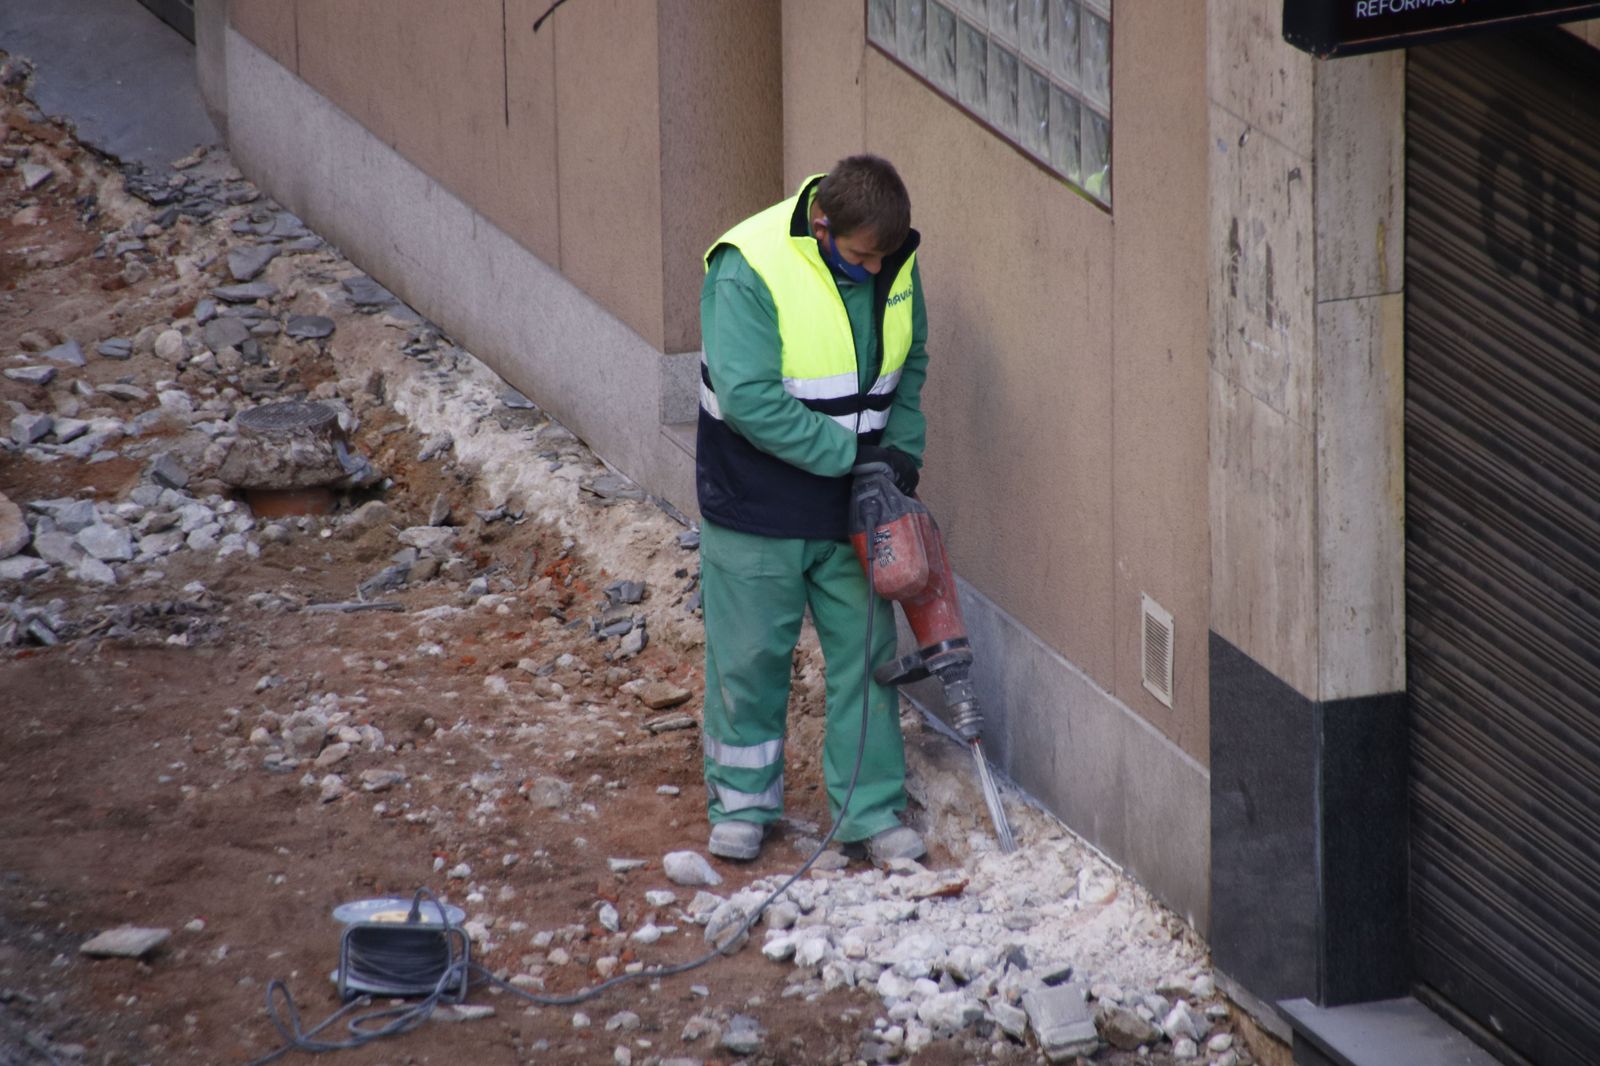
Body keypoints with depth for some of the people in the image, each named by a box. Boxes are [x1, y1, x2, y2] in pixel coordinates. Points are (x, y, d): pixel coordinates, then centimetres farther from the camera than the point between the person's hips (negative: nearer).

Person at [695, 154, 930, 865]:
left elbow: (910, 363, 13)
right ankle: (742, 803, 23)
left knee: (864, 650, 6)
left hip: (852, 503, 5)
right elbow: (750, 400, -27)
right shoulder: (748, 271, -23)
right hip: (756, 506, -5)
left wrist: (903, 448, -1)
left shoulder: (893, 263, -4)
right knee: (750, 658, 6)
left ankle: (871, 811, 16)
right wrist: (852, 453, -23)